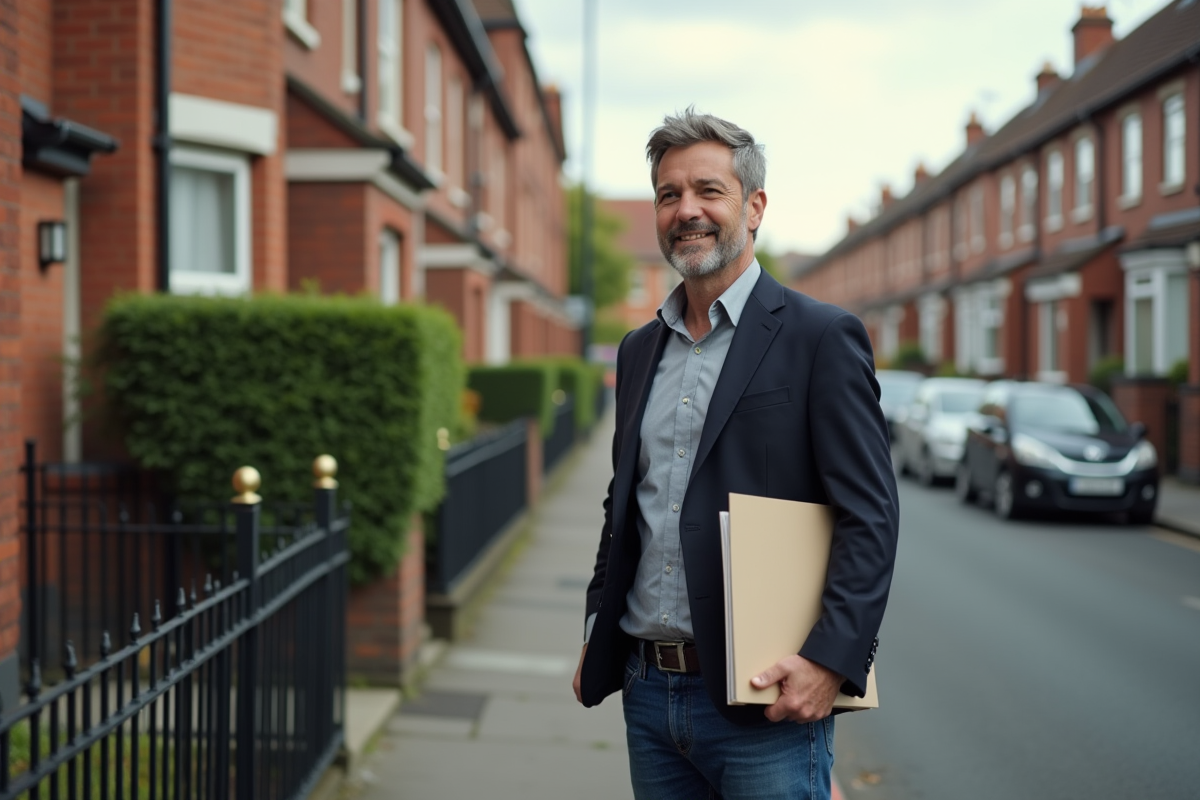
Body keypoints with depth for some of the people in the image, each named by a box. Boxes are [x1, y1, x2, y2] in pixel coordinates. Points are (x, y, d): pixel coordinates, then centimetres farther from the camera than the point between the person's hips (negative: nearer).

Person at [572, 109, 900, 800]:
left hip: (764, 705, -6)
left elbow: (871, 518, -11)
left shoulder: (822, 337, -6)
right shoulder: (640, 351, 13)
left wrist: (831, 660, -21)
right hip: (647, 692, 6)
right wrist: (597, 638, 14)